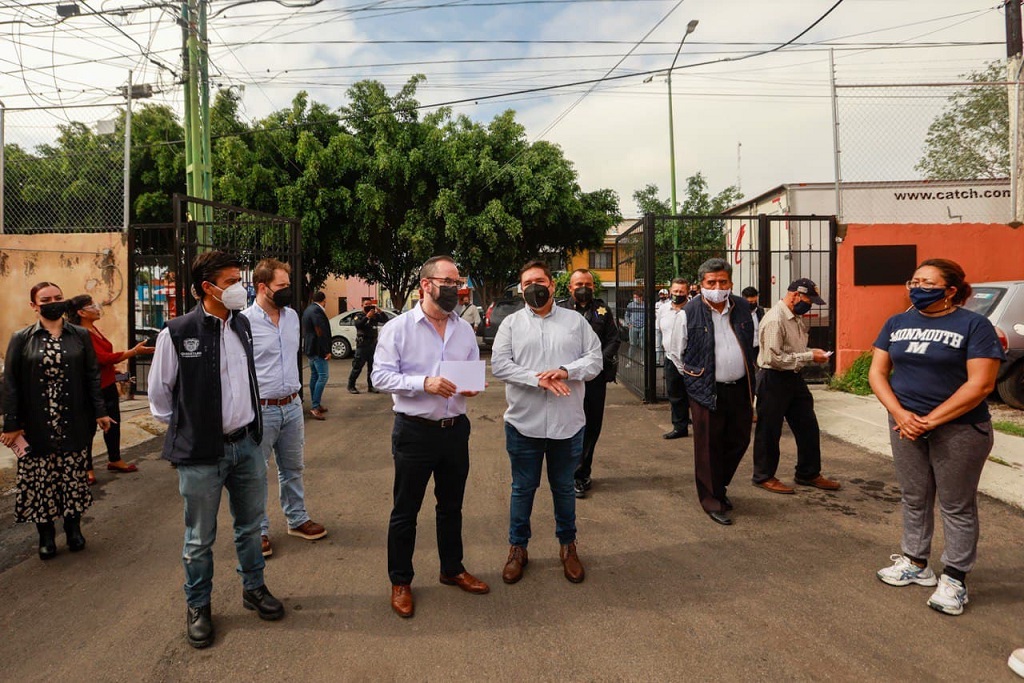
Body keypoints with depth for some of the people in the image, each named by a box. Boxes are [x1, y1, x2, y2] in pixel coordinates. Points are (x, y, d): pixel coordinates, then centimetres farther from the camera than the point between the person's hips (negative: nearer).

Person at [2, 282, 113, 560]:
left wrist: (99, 411, 0)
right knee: (39, 479, 5)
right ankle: (46, 535, 21)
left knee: (73, 476, 8)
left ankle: (73, 528, 24)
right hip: (36, 426, -1)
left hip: (73, 423, 1)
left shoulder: (80, 336, 3)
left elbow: (92, 375, 5)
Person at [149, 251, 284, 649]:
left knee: (250, 526, 18)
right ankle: (198, 608, 31)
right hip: (201, 453, -5)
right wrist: (182, 429, 5)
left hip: (247, 444, 5)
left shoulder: (242, 324, 3)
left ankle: (253, 589, 38)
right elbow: (159, 392, -2)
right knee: (200, 538, 11)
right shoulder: (177, 333, -14)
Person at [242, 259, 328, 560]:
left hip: (292, 405, 6)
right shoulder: (244, 321, -15)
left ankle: (297, 519, 33)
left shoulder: (292, 316, 6)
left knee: (293, 467, 18)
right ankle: (259, 530, 21)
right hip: (261, 409, -6)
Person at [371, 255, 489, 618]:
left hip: (456, 428, 5)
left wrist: (472, 386, -11)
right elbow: (381, 376, -13)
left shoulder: (465, 329, 6)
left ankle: (453, 569, 38)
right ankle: (400, 582, 25)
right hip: (415, 430, -5)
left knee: (451, 506, 19)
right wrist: (423, 383, -25)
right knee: (405, 510, 8)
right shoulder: (398, 327, -9)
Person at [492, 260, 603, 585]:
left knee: (564, 488, 16)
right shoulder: (511, 323, 2)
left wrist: (565, 371, -18)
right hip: (524, 422, 0)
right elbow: (500, 364, -8)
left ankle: (568, 545, 34)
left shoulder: (575, 321, 5)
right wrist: (538, 379, -19)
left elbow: (595, 359, 0)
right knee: (523, 488, 11)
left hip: (568, 423, 1)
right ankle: (518, 548, 28)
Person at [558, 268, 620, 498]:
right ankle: (576, 475, 6)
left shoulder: (603, 310, 12)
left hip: (596, 376, 3)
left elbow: (614, 339, 7)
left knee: (592, 426, 9)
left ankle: (582, 473, 22)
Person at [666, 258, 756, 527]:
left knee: (739, 441, 13)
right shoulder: (689, 313, -8)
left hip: (740, 388, 5)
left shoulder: (742, 308, 7)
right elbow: (674, 353, 2)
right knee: (708, 447, 1)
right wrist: (694, 378, 2)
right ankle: (711, 500, 16)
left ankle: (719, 486, 35)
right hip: (707, 392, -5)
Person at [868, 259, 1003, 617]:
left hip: (959, 428, -4)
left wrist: (930, 420, -18)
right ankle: (915, 563, 29)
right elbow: (877, 372, 3)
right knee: (914, 499, 14)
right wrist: (899, 414, -12)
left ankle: (954, 578, 18)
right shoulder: (897, 323, 6)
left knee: (956, 505, 6)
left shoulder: (974, 325, -9)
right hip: (906, 423, 4)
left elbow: (980, 384, -15)